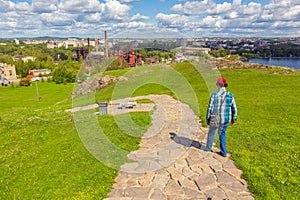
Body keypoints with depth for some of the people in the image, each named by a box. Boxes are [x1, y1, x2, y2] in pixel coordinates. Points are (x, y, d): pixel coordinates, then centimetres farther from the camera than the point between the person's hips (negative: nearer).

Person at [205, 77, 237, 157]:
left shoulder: (214, 95, -14)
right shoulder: (230, 95, -4)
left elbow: (210, 108, -12)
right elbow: (234, 109, 2)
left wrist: (207, 119, 0)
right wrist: (233, 119, 15)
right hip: (226, 119, 3)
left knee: (211, 132, 22)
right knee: (222, 133, 25)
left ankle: (208, 149, 38)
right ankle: (223, 152, 29)